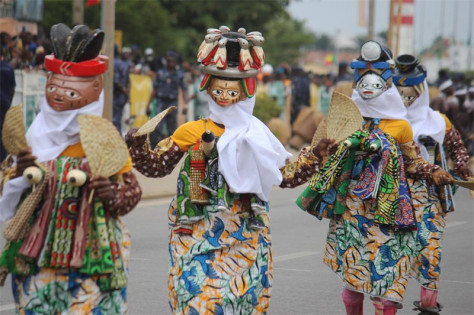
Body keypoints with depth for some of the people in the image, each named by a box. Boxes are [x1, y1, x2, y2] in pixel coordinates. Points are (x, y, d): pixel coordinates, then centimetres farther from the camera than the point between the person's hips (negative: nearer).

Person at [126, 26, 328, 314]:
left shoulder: (257, 138, 8)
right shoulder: (191, 132, 1)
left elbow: (288, 176, 12)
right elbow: (155, 165, 3)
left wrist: (314, 154, 1)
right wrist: (139, 147, -14)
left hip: (246, 241, 2)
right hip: (198, 238, -2)